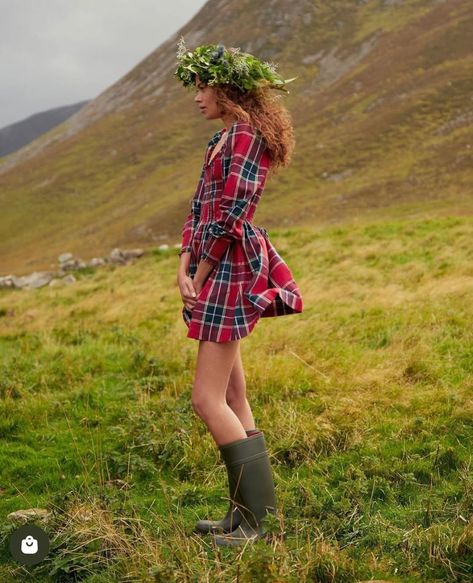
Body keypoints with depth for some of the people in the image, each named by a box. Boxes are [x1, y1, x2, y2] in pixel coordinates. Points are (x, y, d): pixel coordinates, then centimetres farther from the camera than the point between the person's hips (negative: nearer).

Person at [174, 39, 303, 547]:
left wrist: (201, 275, -11)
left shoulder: (246, 135, -11)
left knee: (208, 399, -10)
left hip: (231, 271, -10)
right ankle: (245, 513, 19)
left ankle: (259, 520, -3)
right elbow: (198, 209, 14)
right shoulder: (223, 139, 19)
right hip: (217, 275, 10)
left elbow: (230, 215, -18)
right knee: (232, 400, 11)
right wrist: (184, 270, 2)